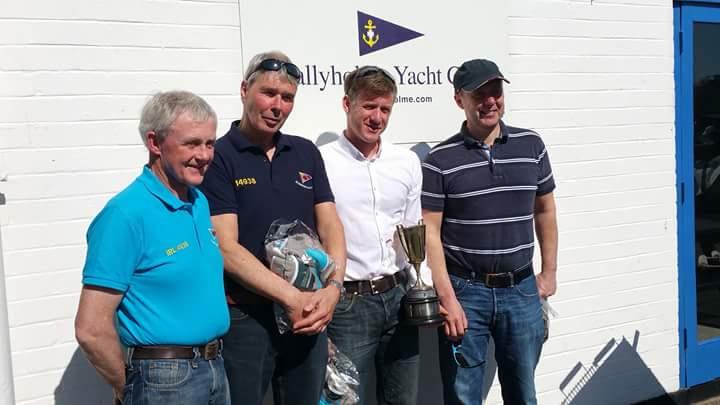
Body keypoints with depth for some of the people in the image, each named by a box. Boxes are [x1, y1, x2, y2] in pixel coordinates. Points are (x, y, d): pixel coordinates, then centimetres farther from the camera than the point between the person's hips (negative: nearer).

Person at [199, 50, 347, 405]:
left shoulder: (306, 153, 9)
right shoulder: (218, 158, -7)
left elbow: (330, 226, 6)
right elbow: (226, 248, -14)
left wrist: (332, 287, -12)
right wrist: (292, 298, -18)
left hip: (309, 315, 5)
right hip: (245, 317, -5)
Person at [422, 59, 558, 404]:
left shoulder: (532, 146, 5)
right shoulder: (440, 160, -5)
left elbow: (544, 211, 14)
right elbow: (430, 232, -7)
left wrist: (549, 272, 13)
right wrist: (447, 298, -13)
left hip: (522, 289, 3)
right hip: (465, 291, -3)